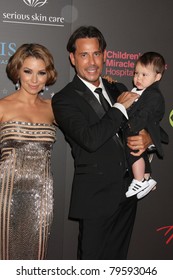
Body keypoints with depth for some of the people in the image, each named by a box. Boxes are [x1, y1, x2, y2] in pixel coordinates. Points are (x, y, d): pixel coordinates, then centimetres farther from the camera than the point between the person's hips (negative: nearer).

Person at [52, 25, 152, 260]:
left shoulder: (119, 90, 9)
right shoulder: (64, 99, -11)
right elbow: (90, 140, -26)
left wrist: (147, 138, -8)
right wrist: (120, 106, -16)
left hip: (127, 193, 6)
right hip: (96, 197, -6)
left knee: (117, 258, 20)